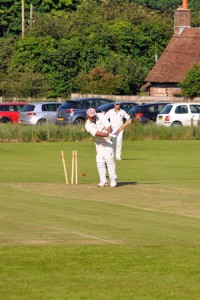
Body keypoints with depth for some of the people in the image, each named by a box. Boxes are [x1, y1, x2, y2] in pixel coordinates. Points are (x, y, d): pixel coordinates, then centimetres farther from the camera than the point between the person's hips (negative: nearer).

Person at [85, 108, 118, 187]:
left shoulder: (101, 116, -11)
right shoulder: (88, 125, -12)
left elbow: (108, 126, -18)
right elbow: (96, 133, -28)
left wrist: (109, 134, -37)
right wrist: (108, 134, -43)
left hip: (109, 140, -3)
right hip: (99, 142, 3)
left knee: (109, 158, -16)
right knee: (100, 161, -4)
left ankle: (113, 179, -13)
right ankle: (103, 181, 2)